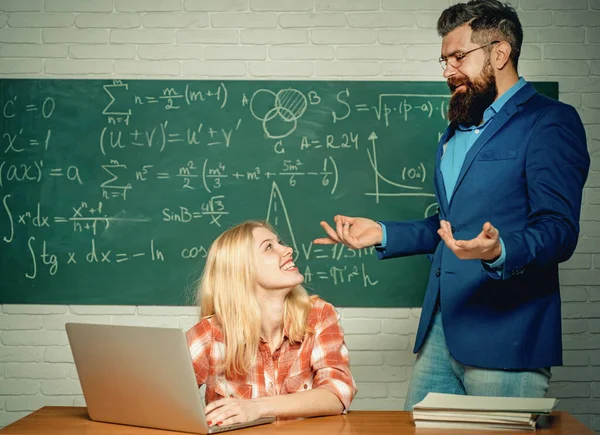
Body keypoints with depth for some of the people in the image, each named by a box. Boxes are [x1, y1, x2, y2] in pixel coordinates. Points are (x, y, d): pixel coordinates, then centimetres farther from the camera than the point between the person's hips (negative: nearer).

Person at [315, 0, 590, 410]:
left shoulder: (550, 122, -7)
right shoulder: (457, 130, 22)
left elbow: (558, 230, -17)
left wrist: (498, 252, -35)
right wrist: (382, 234, 14)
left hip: (504, 340, -8)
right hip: (441, 330, 8)